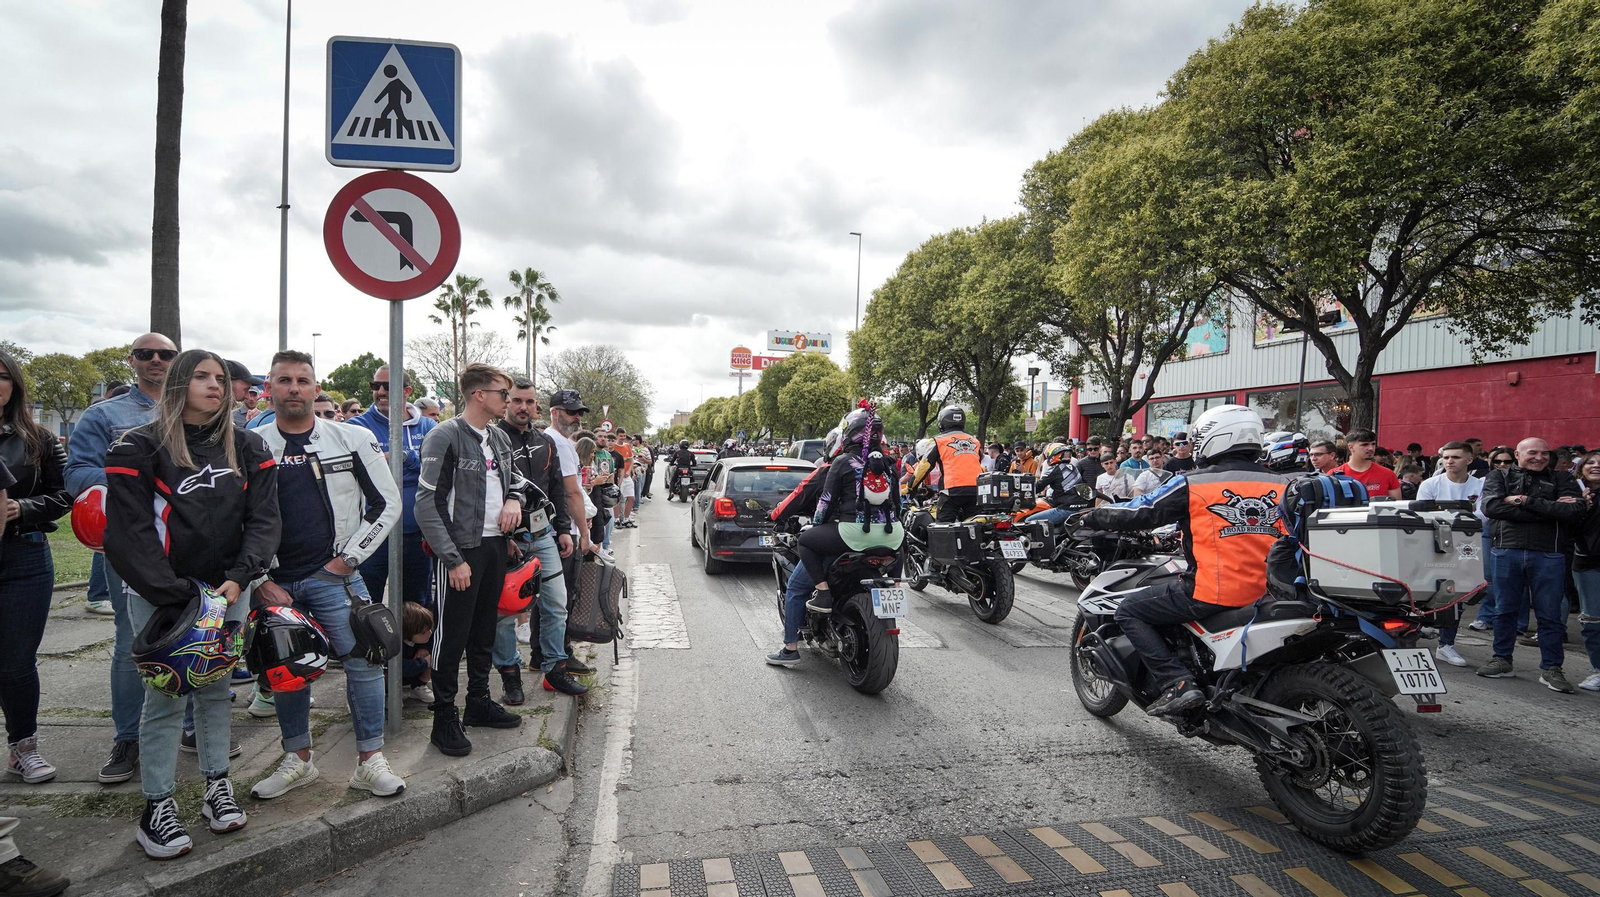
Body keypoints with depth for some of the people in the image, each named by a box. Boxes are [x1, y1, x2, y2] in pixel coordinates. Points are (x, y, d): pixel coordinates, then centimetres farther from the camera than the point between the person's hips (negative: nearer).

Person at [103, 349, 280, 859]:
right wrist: (176, 596, -17)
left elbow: (263, 519, 1)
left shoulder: (248, 448, 5)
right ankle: (157, 809, 14)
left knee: (216, 689, 13)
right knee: (165, 698, 1)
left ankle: (217, 788, 25)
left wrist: (239, 578, -13)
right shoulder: (140, 448, -6)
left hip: (227, 590, 3)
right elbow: (130, 534, -11)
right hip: (159, 597, -3)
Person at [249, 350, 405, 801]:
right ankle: (299, 759, 29)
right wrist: (258, 579, -2)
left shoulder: (353, 439, -1)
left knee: (364, 663, -6)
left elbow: (387, 503, 1)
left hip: (334, 576, -2)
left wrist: (348, 559, -3)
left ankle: (369, 761, 8)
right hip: (274, 583, 2)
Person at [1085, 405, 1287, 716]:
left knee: (1130, 610, 8)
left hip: (1213, 594, -6)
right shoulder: (1281, 486, 8)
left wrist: (1092, 517, 16)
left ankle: (1178, 683, -6)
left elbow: (1140, 513, -1)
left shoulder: (1193, 484, -7)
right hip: (1268, 594, 7)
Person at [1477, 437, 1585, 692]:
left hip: (1548, 555, 0)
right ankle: (1502, 661, 20)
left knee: (1551, 615, 3)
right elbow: (1491, 506, -11)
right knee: (1505, 610, 9)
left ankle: (1551, 668, 13)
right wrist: (1549, 510, -11)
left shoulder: (1562, 480, 10)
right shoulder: (1499, 476, 8)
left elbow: (1574, 512, -8)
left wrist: (1527, 501, -12)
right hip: (1506, 552, 0)